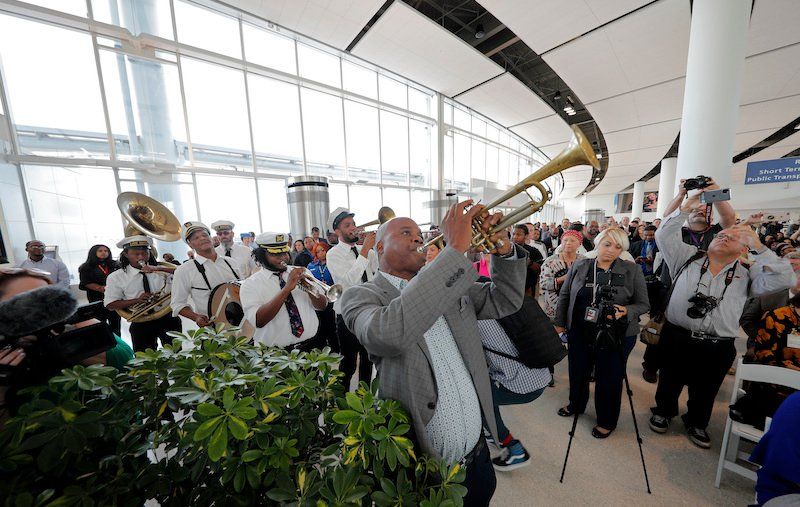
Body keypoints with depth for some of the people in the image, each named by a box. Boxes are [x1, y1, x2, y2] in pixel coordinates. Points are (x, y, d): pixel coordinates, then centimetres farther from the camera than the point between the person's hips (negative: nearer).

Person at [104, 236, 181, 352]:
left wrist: (158, 269, -25)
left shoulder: (162, 270, 1)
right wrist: (137, 300, -19)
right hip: (141, 324, 0)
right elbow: (110, 304, -1)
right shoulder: (116, 277, -1)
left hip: (168, 320, 0)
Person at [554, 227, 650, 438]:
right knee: (578, 371, 19)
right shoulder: (579, 266, 0)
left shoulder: (632, 271, -4)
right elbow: (564, 296, 5)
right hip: (579, 332, 2)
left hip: (616, 336, -2)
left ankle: (607, 421, 38)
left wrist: (625, 310, -23)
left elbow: (643, 304, -2)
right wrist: (559, 322, 6)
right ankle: (576, 405, 45)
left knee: (609, 378, 14)